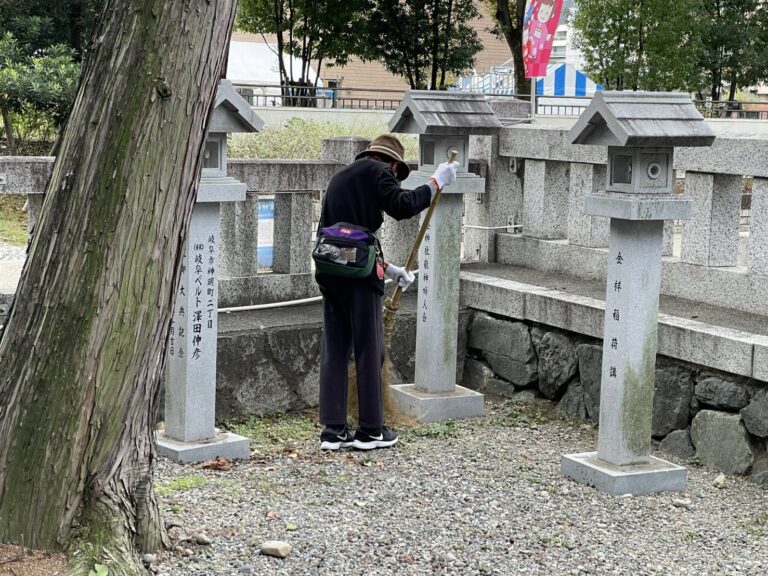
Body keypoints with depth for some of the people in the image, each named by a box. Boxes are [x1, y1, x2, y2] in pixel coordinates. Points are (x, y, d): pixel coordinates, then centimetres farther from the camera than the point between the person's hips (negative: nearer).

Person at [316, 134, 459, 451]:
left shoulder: (341, 176, 26)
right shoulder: (378, 171, 1)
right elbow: (402, 206, -15)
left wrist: (387, 267, 28)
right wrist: (435, 183, -3)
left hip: (330, 271, 8)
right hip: (359, 273, -8)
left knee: (335, 350, 9)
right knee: (369, 350, 2)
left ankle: (333, 430, 10)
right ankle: (370, 430, 8)